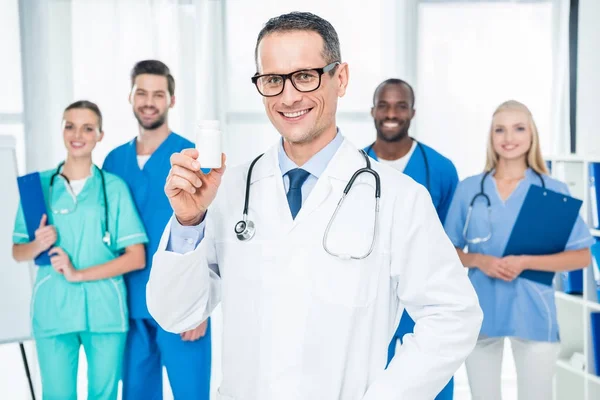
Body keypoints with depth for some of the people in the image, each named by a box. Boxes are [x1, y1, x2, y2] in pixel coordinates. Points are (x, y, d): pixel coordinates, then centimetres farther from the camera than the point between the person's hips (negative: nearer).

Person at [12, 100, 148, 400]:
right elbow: (18, 253, 9)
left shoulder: (114, 187, 0)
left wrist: (79, 274, -12)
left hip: (104, 310, -1)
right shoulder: (39, 185, 5)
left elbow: (136, 257, -4)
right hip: (52, 310, 1)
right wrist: (38, 245, -13)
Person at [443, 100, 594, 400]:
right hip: (480, 311, 2)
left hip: (533, 313, -1)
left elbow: (581, 256, -2)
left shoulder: (554, 191, -1)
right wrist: (479, 260, -12)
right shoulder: (468, 189, 4)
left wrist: (524, 262, -15)